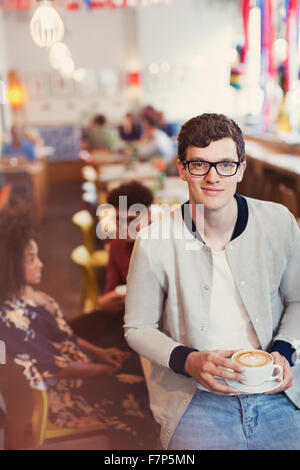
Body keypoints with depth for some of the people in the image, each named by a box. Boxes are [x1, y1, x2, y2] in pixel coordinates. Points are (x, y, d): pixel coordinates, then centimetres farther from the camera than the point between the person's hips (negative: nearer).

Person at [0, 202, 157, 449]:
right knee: (138, 394, -13)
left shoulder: (34, 295, 5)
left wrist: (99, 352, 2)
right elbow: (52, 369, -20)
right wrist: (104, 368, -13)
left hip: (80, 367, 9)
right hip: (60, 393, -9)